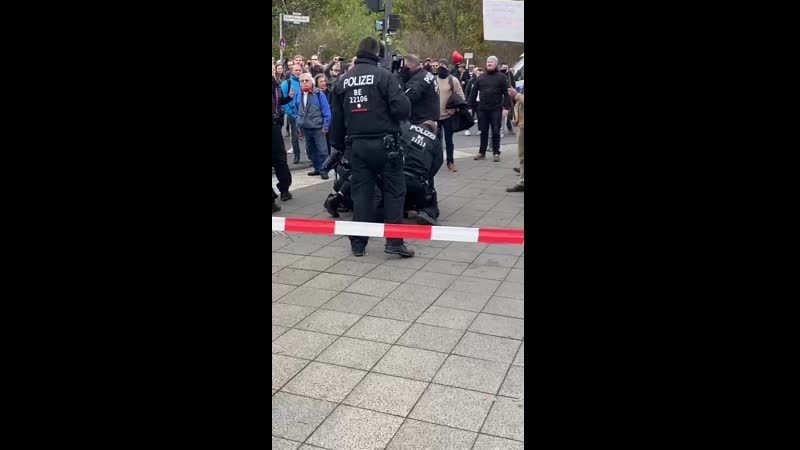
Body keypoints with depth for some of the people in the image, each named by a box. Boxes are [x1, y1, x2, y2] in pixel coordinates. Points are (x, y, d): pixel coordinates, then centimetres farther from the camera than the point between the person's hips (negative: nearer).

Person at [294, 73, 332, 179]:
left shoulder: (319, 94, -9)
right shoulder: (299, 95, 5)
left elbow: (326, 111, -9)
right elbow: (296, 110, 16)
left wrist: (325, 126, -12)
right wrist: (298, 123, 8)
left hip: (318, 128, -6)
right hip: (305, 128, 6)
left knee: (322, 150, -4)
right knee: (310, 150, 13)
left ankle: (324, 170, 6)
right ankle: (317, 168, 25)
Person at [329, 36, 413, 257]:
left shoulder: (343, 80, 10)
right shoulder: (384, 76, -7)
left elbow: (337, 118, 15)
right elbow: (402, 109, -16)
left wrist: (339, 145, 23)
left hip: (356, 145, 5)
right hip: (383, 143, -5)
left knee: (360, 192, 10)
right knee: (394, 191, 4)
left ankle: (358, 243, 13)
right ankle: (394, 241, 1)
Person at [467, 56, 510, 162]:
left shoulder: (501, 77, -1)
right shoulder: (481, 77, 9)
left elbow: (506, 93, -5)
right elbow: (473, 93, 10)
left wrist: (505, 107, -14)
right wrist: (471, 105, 4)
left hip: (496, 109, -3)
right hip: (482, 109, 3)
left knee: (495, 132, 1)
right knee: (483, 132, 10)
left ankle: (496, 153, 8)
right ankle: (482, 152, 18)